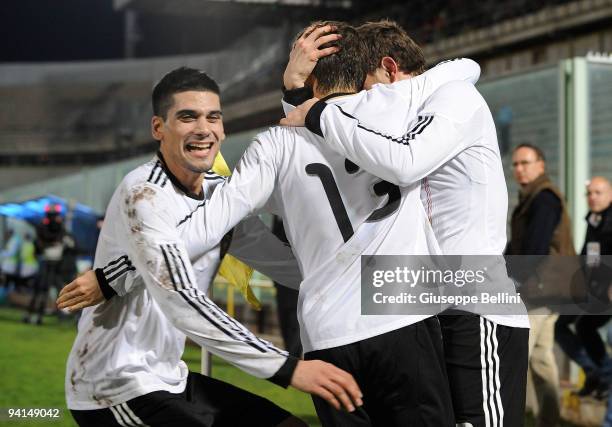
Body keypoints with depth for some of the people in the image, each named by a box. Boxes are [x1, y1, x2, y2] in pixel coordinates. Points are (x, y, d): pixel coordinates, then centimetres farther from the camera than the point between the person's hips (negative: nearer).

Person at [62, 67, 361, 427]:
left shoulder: (220, 193, 5)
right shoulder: (144, 195, -20)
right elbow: (183, 305, -31)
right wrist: (289, 368, -36)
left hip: (169, 379, 9)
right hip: (113, 390, -9)